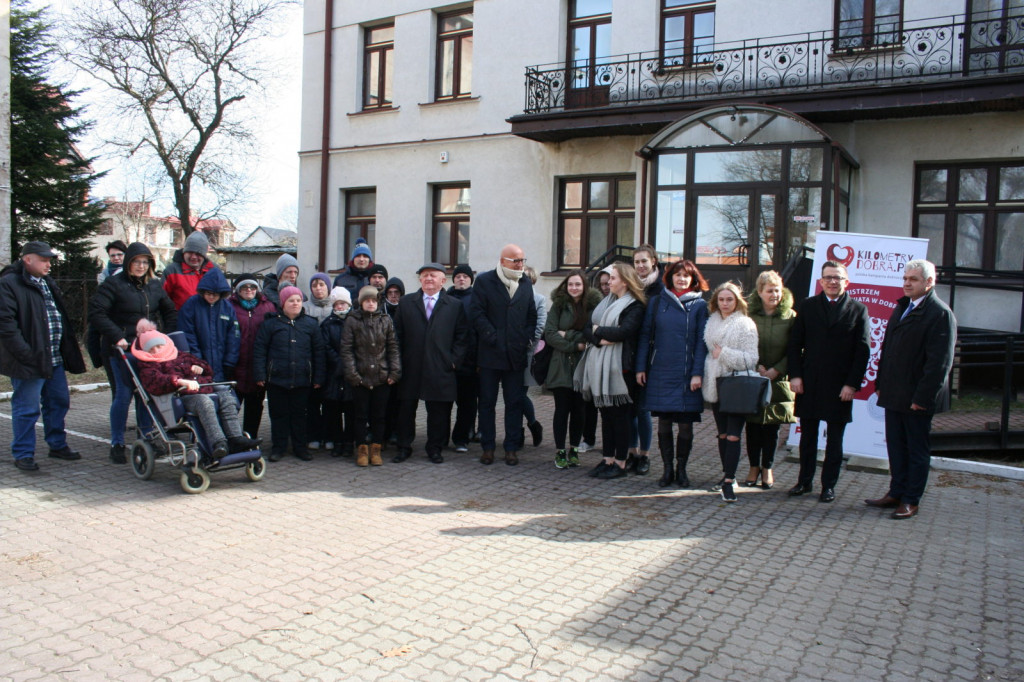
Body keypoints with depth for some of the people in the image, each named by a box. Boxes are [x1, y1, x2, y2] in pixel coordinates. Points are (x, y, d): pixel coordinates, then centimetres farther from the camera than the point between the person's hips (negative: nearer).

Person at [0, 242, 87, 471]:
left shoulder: (48, 282, 17)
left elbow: (61, 316, 25)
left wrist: (68, 348, 15)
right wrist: (26, 353, -22)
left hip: (55, 358, 8)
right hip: (29, 361, -8)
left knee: (59, 401, 15)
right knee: (27, 408, 0)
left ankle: (58, 445, 29)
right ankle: (23, 454, 12)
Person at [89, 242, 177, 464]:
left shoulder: (155, 285, 10)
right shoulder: (114, 284, -6)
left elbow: (170, 312, 20)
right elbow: (95, 312, -13)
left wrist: (166, 337, 7)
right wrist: (116, 337, -20)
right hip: (123, 350, -4)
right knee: (124, 394, -3)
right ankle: (117, 445, 9)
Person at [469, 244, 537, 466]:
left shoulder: (526, 284, 11)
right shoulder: (484, 281, -1)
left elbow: (532, 315, 14)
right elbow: (476, 313, -8)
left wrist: (527, 339, 0)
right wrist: (492, 338, -13)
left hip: (516, 354, 3)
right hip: (490, 353, -3)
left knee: (515, 403, 5)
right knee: (487, 402, 5)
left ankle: (512, 448, 14)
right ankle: (487, 447, 14)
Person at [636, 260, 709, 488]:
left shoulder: (699, 305, 3)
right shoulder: (656, 302, 7)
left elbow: (701, 341, -1)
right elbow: (645, 336, 7)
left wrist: (698, 373, -9)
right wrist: (640, 367, 0)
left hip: (686, 373, -1)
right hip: (660, 372, 1)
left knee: (685, 424, 4)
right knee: (663, 422, 5)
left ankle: (681, 469, 18)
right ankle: (668, 469, 16)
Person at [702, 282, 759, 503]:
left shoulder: (746, 325, -4)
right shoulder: (712, 322, 10)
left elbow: (750, 359, -9)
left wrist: (724, 354, -14)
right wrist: (702, 376, 6)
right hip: (716, 385, 5)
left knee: (733, 435, -8)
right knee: (722, 434, 12)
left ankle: (729, 481, -7)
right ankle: (727, 474, 24)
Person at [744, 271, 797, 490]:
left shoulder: (790, 317, -1)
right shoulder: (748, 314, -1)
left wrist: (775, 371, -11)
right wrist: (756, 367, -12)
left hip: (778, 380, 0)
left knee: (772, 426, 7)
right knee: (752, 425, 6)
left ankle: (767, 468, 20)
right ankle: (754, 467, 20)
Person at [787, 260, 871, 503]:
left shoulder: (858, 309, 0)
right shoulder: (808, 306, 5)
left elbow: (862, 351, -3)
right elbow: (795, 343, 4)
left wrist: (852, 384, -10)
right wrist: (795, 375, -5)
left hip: (840, 386, -2)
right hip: (809, 383, 2)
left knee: (834, 440, 8)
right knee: (808, 436, 11)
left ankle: (829, 485, 18)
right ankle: (804, 481, 23)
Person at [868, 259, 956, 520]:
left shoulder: (940, 313, -13)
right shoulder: (901, 308, 13)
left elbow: (939, 362, -18)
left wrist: (923, 397, -20)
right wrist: (880, 383, 14)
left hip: (917, 398, -7)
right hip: (894, 394, 8)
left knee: (917, 450, 6)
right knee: (895, 446, 14)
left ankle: (911, 501, 15)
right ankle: (896, 493, 25)